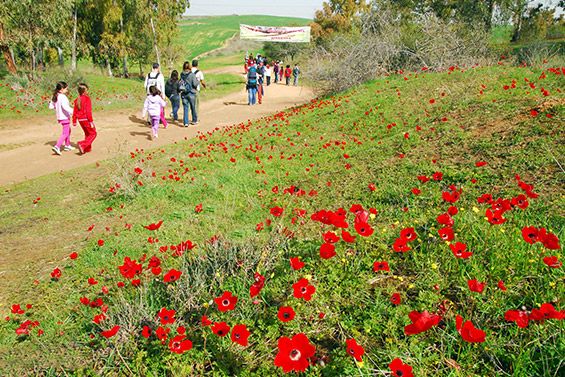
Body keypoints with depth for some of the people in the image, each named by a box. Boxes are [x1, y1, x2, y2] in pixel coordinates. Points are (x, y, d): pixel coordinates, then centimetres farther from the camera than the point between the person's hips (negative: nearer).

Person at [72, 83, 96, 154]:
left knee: (87, 133, 22)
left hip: (80, 120, 7)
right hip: (86, 119, -7)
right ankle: (82, 144, -13)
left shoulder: (77, 100, 7)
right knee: (93, 134, 3)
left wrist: (74, 121, 17)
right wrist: (91, 121, -17)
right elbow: (88, 111, -18)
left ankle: (87, 148, 24)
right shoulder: (87, 98, -13)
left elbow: (75, 112, 10)